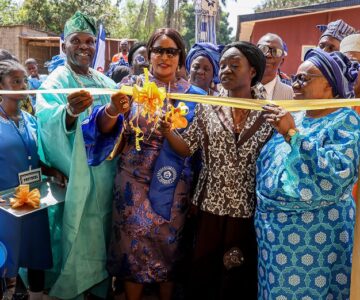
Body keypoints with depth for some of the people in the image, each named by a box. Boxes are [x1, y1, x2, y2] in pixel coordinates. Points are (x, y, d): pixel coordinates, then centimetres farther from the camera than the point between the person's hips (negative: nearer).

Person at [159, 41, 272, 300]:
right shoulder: (208, 107, 2)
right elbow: (187, 148, -2)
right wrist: (167, 131, -16)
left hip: (249, 210, -1)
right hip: (211, 206, 1)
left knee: (241, 279, 14)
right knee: (203, 274, 14)